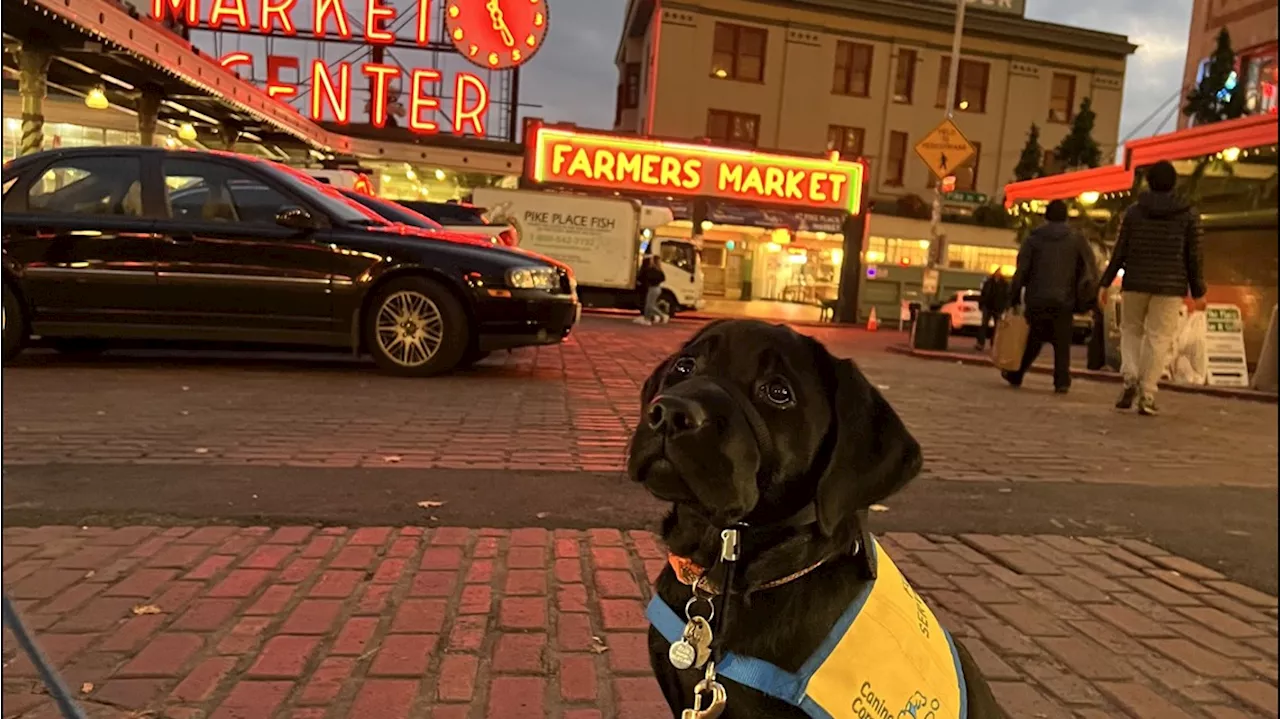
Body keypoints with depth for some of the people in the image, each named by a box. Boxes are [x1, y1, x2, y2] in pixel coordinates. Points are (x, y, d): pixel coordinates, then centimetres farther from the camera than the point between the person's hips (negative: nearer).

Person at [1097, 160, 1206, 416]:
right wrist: (1198, 292, 6)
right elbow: (1194, 256, 1)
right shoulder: (1188, 215, 2)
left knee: (1131, 330, 17)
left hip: (1135, 282, 1)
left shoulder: (1133, 212, 2)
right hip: (1169, 286, -1)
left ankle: (1130, 377, -5)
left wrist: (1105, 283, 5)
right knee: (1159, 338, 2)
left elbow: (1119, 252, 0)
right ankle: (1147, 396, 0)